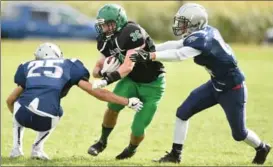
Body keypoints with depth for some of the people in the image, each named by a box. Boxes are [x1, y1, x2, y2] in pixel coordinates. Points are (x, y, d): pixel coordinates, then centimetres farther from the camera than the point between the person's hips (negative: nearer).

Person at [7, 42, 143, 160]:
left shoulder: (29, 67, 29)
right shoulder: (68, 67, 23)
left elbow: (10, 100, 35)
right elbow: (97, 92, 19)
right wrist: (128, 102, 28)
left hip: (23, 114, 1)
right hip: (45, 120, -1)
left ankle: (17, 148, 26)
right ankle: (37, 148, 24)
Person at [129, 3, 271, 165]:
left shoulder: (202, 38, -31)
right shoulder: (205, 32, -5)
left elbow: (179, 55, -42)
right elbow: (175, 45, -1)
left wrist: (150, 56, -47)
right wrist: (146, 50, -8)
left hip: (232, 89, -9)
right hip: (216, 85, 9)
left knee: (239, 133, 8)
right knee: (183, 112, -1)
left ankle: (262, 148, 38)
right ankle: (176, 154, 8)